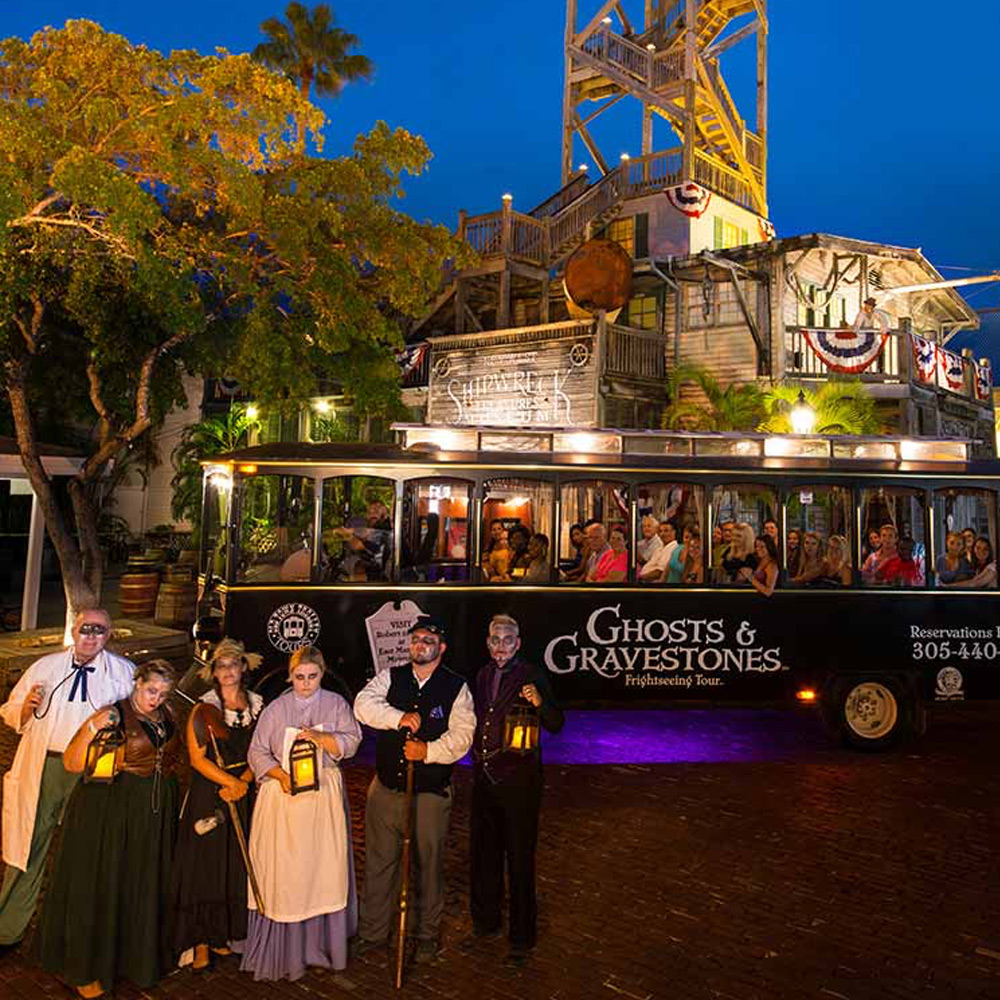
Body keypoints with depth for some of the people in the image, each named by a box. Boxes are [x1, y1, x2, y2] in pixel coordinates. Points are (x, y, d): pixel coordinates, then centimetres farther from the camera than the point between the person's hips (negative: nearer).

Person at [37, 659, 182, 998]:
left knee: (146, 885, 15)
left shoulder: (167, 716, 5)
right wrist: (93, 728, -29)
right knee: (102, 885, 5)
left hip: (156, 812, 5)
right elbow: (72, 764, -17)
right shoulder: (114, 715, -13)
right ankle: (86, 969, 23)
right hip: (112, 812, -5)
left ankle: (141, 955, 34)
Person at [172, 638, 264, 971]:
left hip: (244, 795, 3)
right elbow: (197, 758, -10)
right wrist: (231, 782, -17)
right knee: (205, 865, 1)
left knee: (237, 867, 9)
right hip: (208, 796, -3)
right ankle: (201, 941, 14)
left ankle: (223, 935, 26)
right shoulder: (204, 708, -5)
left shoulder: (257, 705, 4)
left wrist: (243, 783, -11)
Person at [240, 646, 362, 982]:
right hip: (283, 796, 0)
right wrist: (280, 775, -14)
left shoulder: (336, 704, 3)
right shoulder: (275, 709, 2)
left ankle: (321, 943, 19)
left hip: (324, 796, 1)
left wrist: (319, 737, -21)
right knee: (282, 872, 1)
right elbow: (257, 752, 1)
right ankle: (282, 950, 14)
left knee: (323, 869, 4)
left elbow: (351, 742, -5)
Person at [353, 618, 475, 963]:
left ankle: (426, 935, 31)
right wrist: (400, 718, -24)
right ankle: (373, 932, 32)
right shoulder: (390, 677, 3)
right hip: (386, 789, 2)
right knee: (378, 863, 14)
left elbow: (461, 735, -10)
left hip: (431, 793, -2)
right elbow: (363, 705, -12)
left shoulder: (456, 688, -3)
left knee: (428, 865, 11)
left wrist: (429, 751, -25)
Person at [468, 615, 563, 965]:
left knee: (519, 858, 3)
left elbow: (556, 726, -12)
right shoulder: (482, 676, 8)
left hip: (518, 778, -6)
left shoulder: (531, 676, -9)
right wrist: (477, 758, 9)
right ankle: (485, 920, 38)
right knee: (484, 852, 18)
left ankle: (521, 936, 19)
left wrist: (540, 703, -29)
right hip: (484, 776, 6)